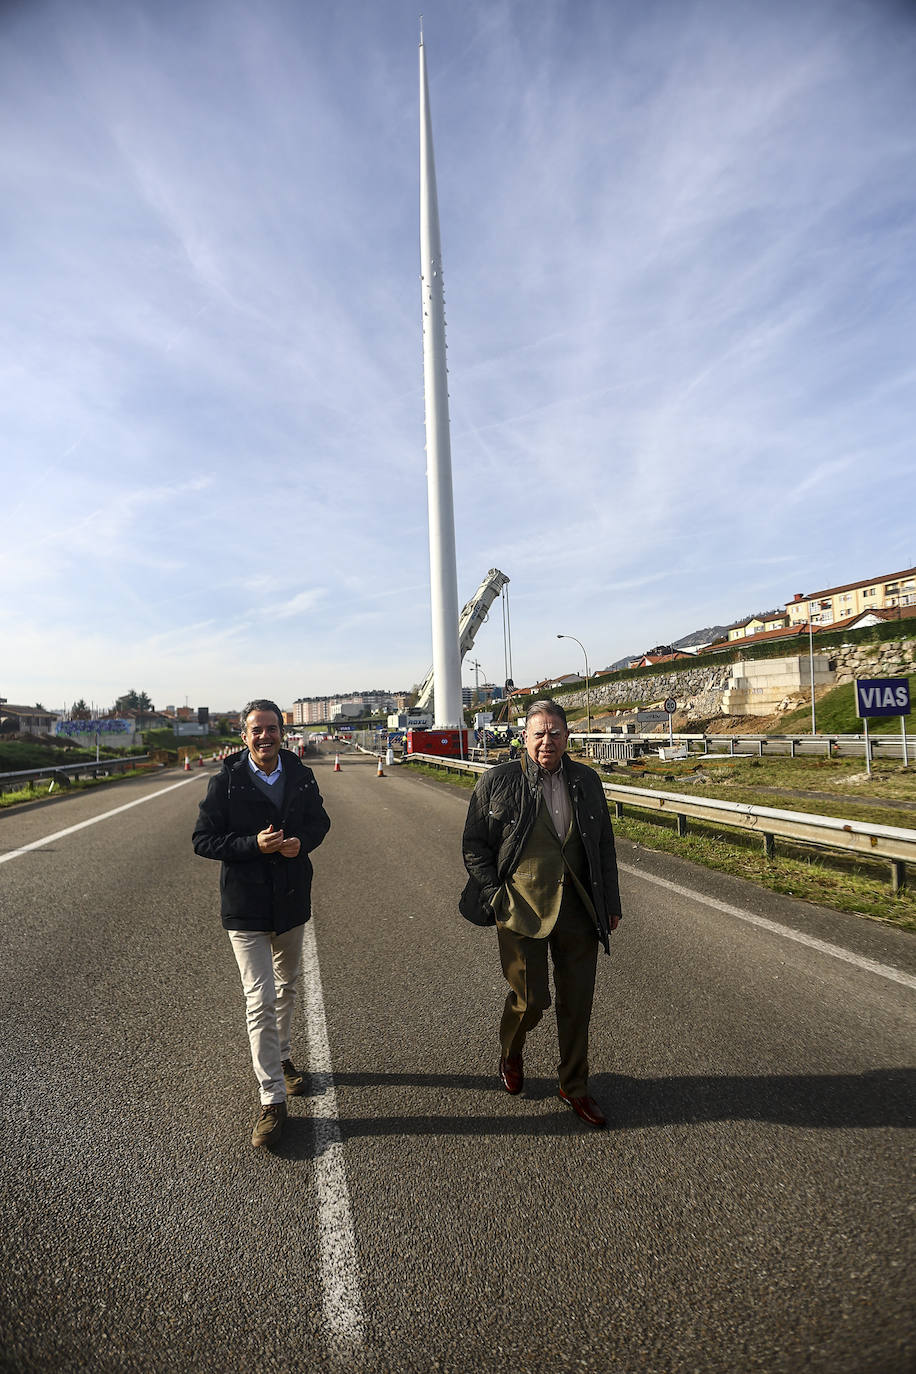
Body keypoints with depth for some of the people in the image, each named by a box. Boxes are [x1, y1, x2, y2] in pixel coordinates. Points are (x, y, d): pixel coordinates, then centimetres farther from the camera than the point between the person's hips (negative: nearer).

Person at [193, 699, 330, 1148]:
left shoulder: (301, 776, -3)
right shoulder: (225, 782, -12)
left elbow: (319, 821, 9)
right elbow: (203, 839, -9)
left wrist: (302, 841, -13)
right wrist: (253, 844, -23)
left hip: (292, 899, 4)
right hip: (246, 905, -4)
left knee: (287, 986, 22)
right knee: (260, 1001, -3)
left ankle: (282, 1057, 46)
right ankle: (272, 1099, 10)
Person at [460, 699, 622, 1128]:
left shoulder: (587, 781, 5)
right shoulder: (497, 781, -6)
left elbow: (604, 846, 13)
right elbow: (474, 843, 0)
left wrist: (610, 902, 12)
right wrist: (494, 895, -6)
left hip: (578, 909, 4)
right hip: (522, 910, -3)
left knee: (577, 1002, 12)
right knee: (530, 999, 2)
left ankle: (574, 1087, 34)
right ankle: (510, 1055, 37)